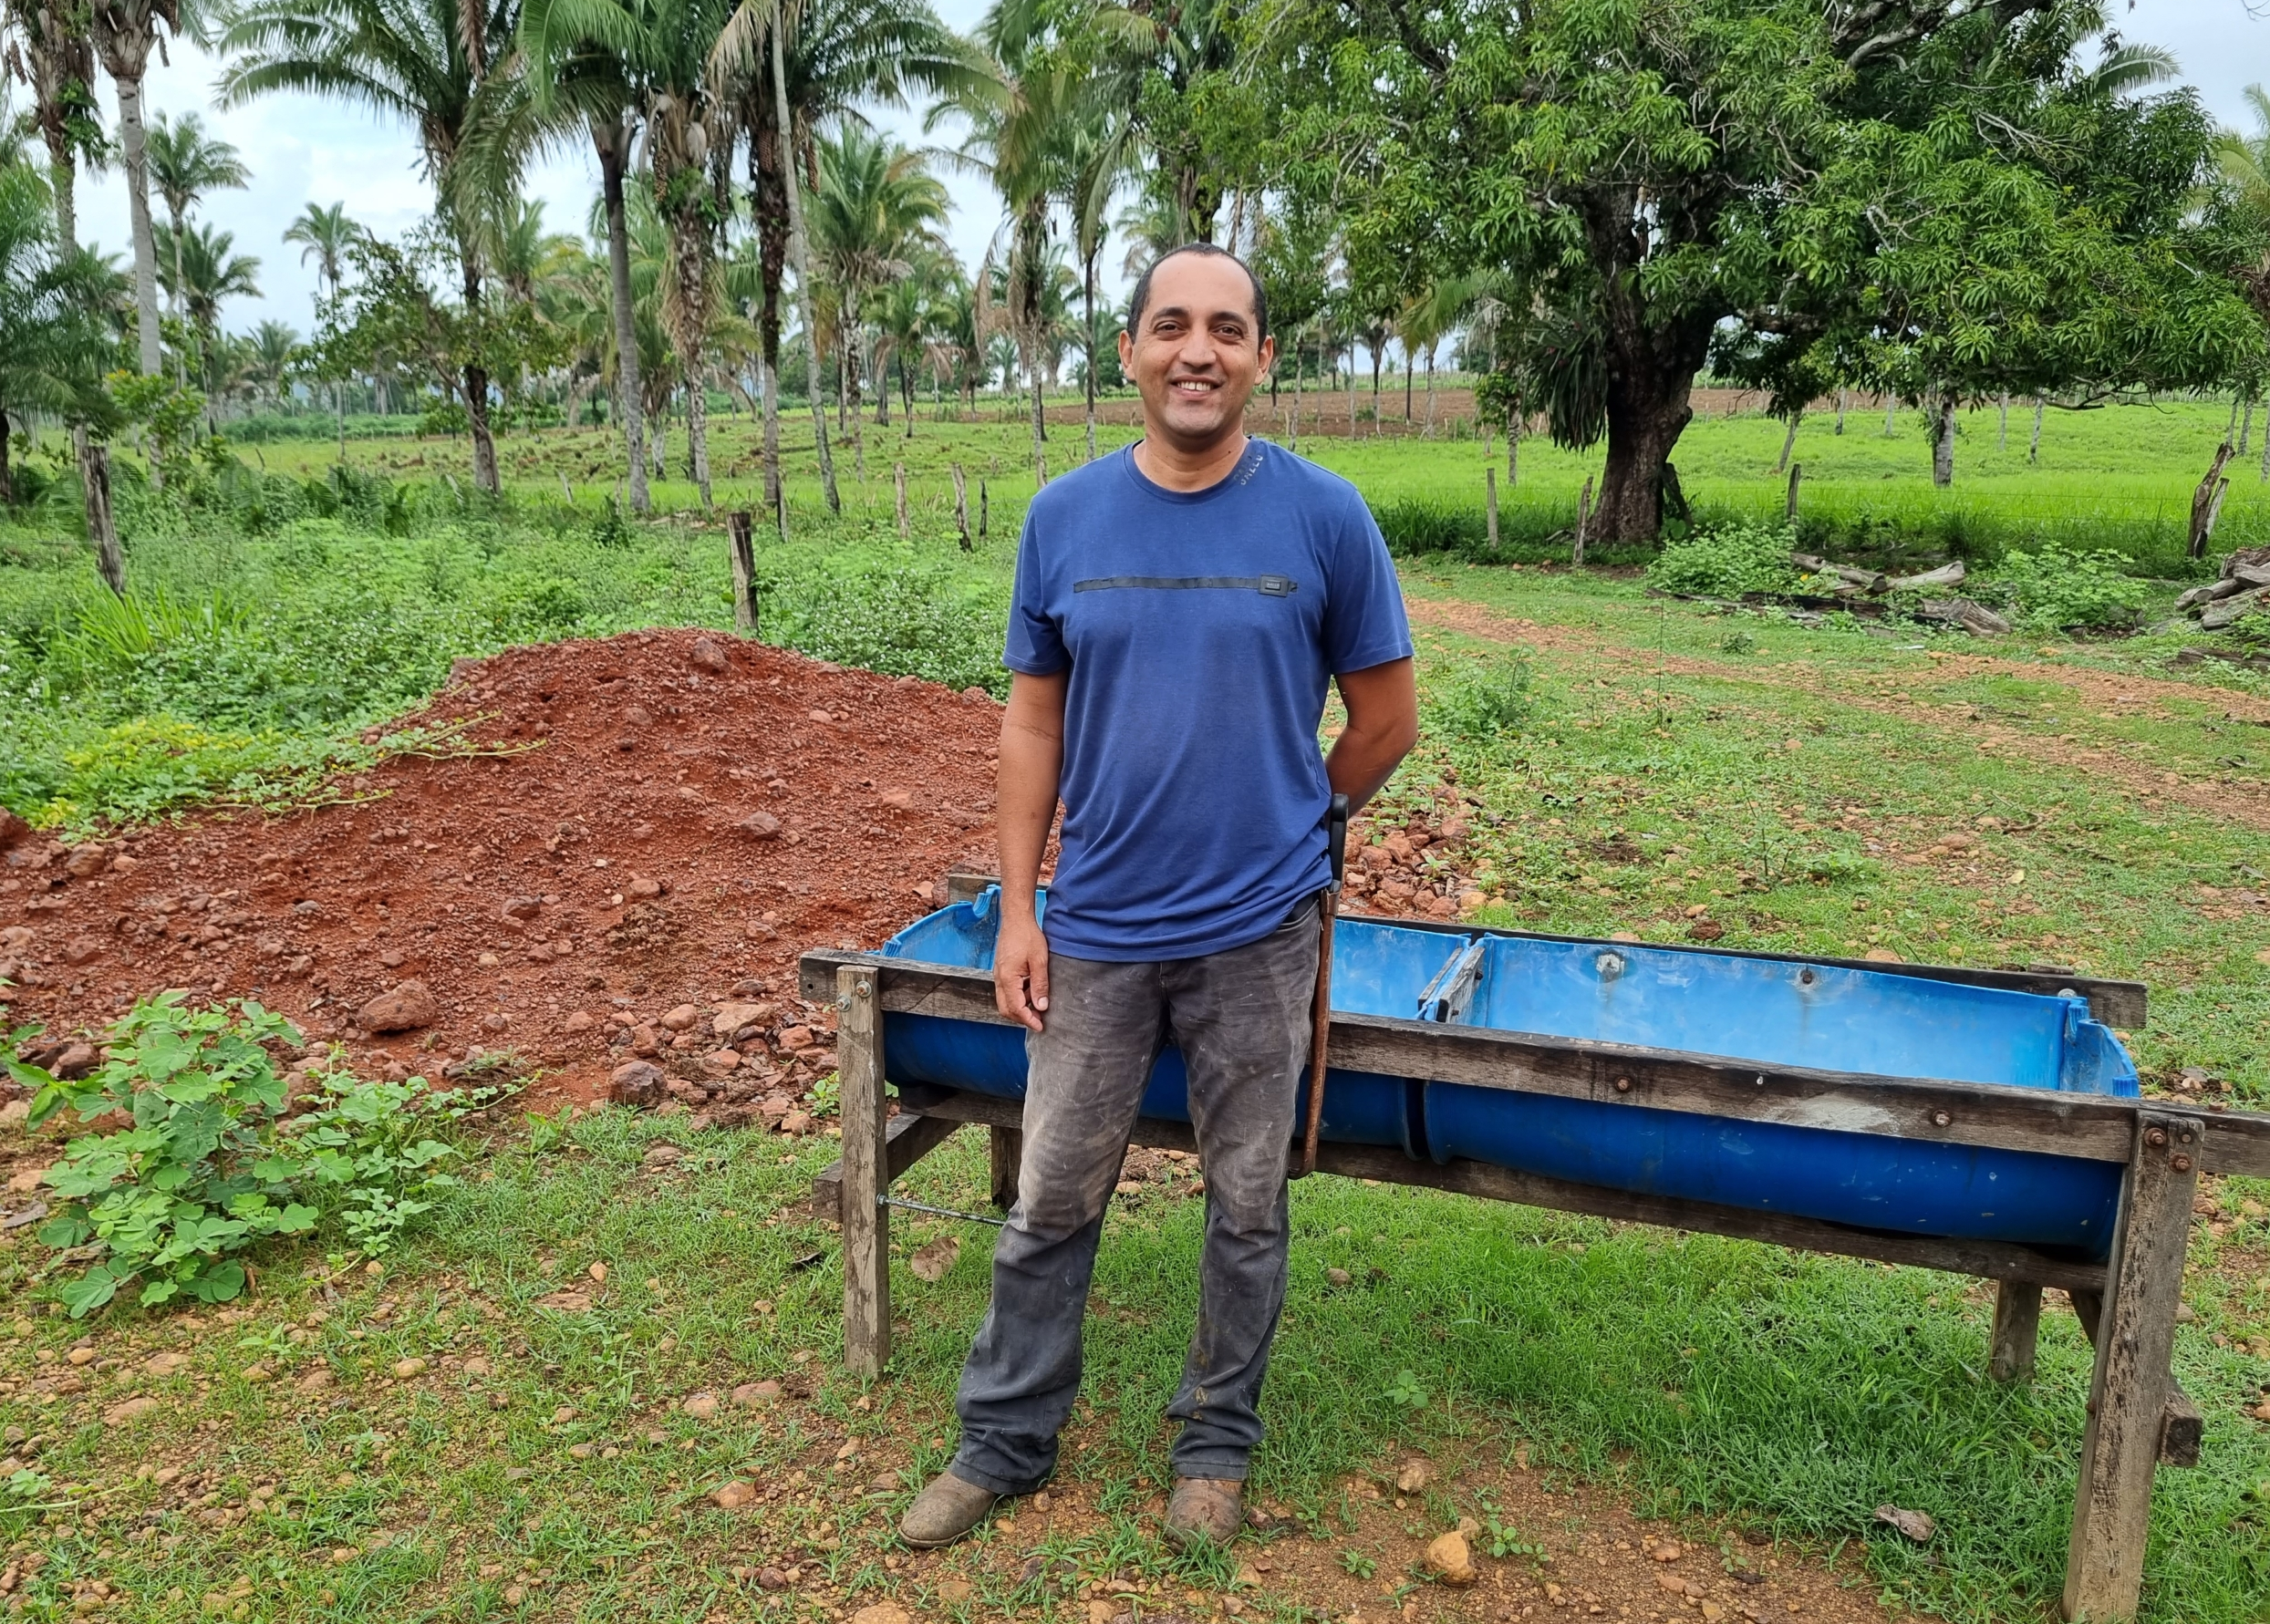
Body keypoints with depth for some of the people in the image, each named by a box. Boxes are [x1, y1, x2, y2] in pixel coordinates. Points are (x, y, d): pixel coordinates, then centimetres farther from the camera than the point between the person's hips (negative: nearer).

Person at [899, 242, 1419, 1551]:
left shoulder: (1324, 517, -7)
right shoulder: (1065, 516, -1)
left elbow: (1386, 719, 2)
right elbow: (1035, 721, 3)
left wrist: (1280, 835, 10)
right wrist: (1017, 909, 0)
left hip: (1257, 935, -1)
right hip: (1095, 928, 2)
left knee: (1248, 1204, 14)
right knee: (1053, 1203, 12)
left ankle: (1219, 1443, 35)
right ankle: (1007, 1440, 33)